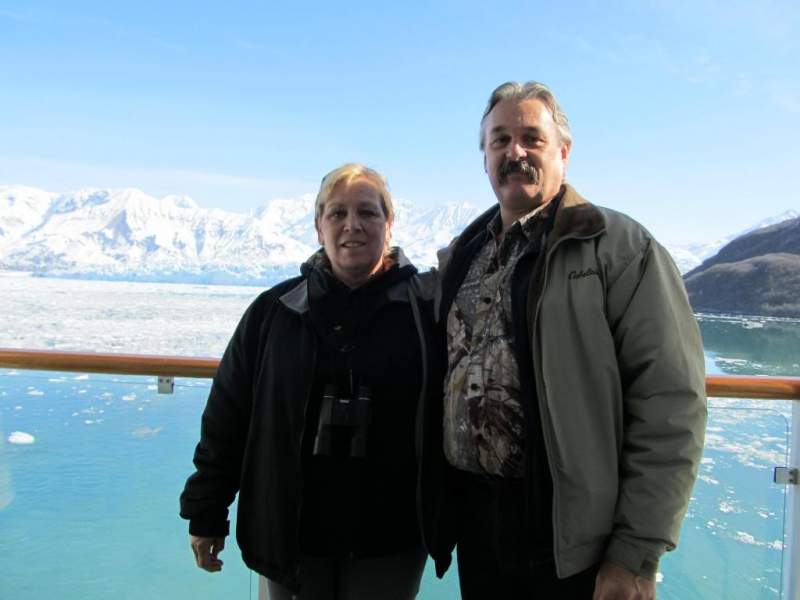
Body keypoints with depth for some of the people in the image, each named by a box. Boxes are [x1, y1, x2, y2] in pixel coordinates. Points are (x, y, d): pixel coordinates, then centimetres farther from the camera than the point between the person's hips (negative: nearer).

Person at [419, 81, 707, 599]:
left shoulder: (620, 247, -9)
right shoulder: (462, 256, 9)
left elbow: (671, 405, -13)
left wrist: (637, 555, -15)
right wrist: (436, 508, 9)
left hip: (575, 540, -5)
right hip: (476, 521, 5)